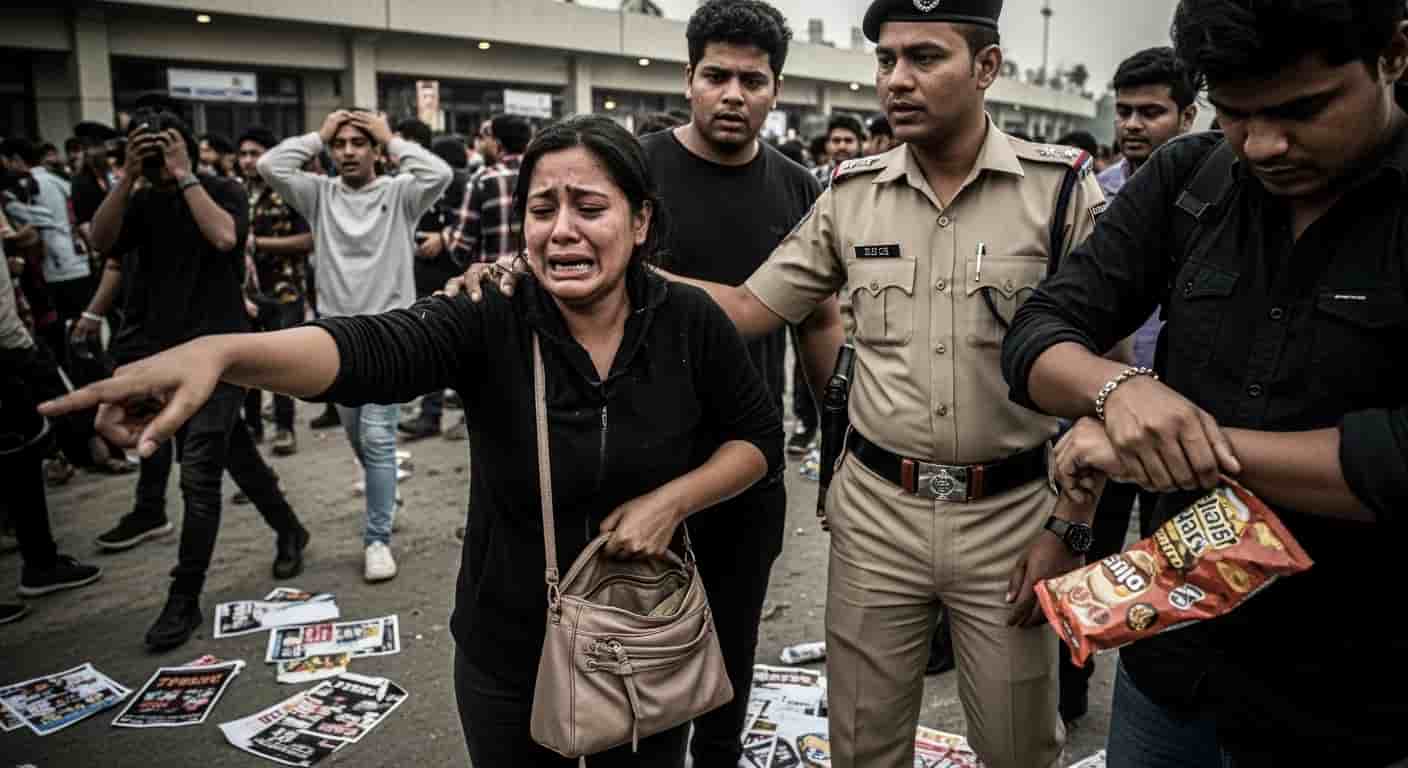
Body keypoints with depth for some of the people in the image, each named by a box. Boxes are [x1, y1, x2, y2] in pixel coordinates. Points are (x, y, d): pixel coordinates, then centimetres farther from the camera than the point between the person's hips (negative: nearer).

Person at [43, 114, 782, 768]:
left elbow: (760, 436, -2)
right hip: (510, 654, 0)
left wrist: (674, 499, -19)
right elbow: (364, 347, -35)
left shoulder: (691, 324, -12)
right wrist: (218, 351, -54)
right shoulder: (489, 321, -18)